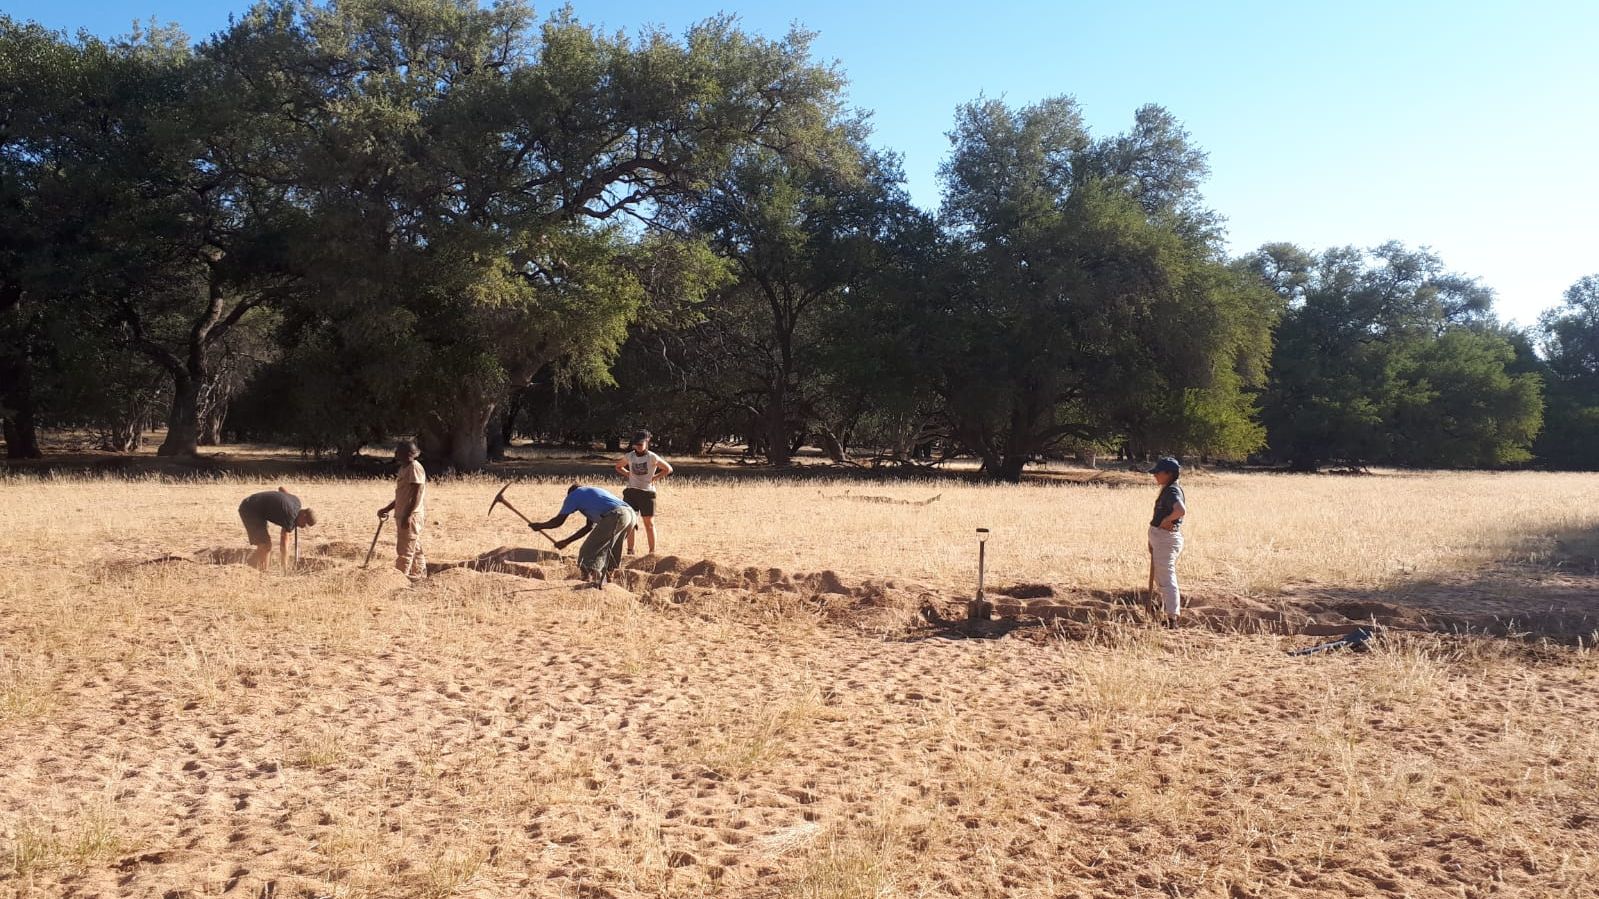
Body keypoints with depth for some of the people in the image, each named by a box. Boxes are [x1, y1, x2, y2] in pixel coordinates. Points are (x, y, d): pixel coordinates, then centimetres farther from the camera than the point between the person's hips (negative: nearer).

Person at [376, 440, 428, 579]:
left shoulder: (415, 468, -14)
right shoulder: (404, 468, 17)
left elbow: (417, 495, -20)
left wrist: (407, 515, -23)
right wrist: (386, 509, 20)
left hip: (411, 516, -10)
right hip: (403, 515, 10)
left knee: (405, 549, -8)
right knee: (414, 548, 15)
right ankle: (419, 574, 22)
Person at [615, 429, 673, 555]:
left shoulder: (652, 458, -8)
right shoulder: (629, 456, 3)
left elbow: (668, 469, 1)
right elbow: (618, 466, 21)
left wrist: (655, 477, -5)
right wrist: (628, 474, 5)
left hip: (647, 492, -3)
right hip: (631, 491, 3)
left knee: (649, 523, 1)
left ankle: (652, 552, 9)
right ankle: (630, 550, 11)